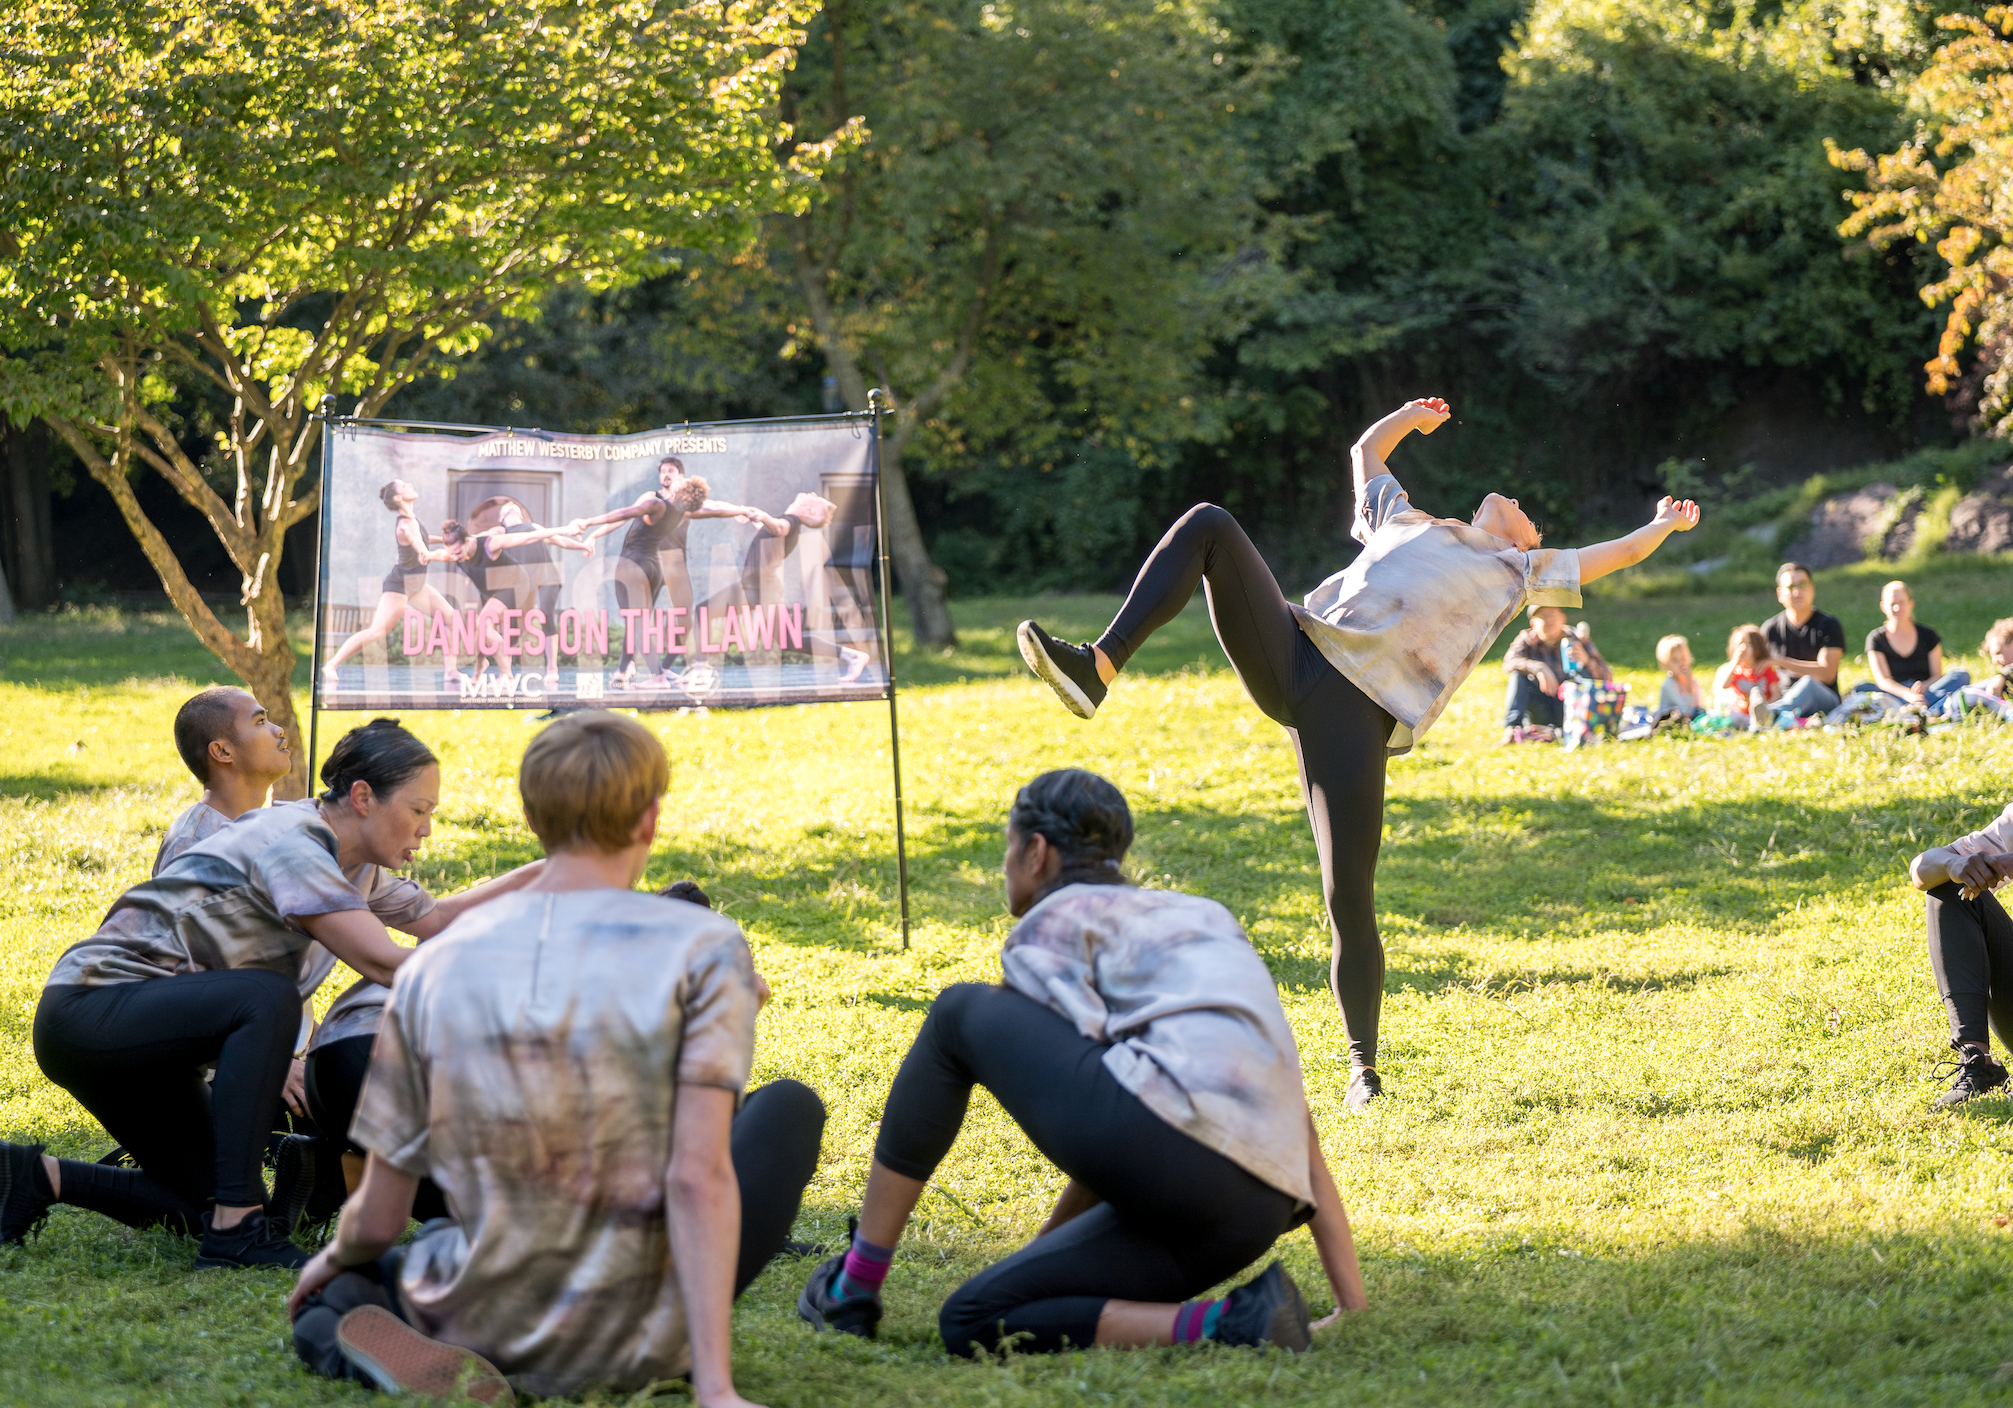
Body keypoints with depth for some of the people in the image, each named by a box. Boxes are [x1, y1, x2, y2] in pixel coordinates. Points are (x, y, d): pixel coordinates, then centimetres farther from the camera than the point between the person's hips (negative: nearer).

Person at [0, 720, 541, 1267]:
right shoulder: (291, 843, -21)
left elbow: (434, 918, 18)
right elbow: (382, 963, -27)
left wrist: (535, 874, 11)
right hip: (89, 1011, -10)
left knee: (210, 1207, 3)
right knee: (267, 999, -32)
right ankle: (235, 1230, -30)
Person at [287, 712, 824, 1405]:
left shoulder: (433, 968, -1)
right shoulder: (702, 950, -10)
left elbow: (378, 1218, 2)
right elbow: (697, 1178, -20)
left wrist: (338, 1260, 26)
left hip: (489, 1334, 1)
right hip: (637, 1342, -1)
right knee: (788, 1107, 23)